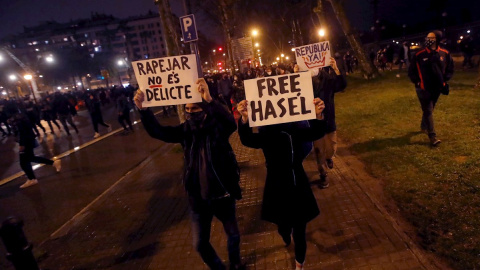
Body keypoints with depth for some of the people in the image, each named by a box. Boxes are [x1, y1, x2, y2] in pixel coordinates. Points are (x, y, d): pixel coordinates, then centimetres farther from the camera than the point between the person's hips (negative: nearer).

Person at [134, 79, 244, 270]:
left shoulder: (218, 127, -15)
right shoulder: (186, 130, -5)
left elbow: (231, 123, -37)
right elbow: (157, 131, -13)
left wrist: (209, 100, -51)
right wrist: (143, 109, -29)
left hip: (222, 193, -2)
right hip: (198, 197, 3)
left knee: (233, 234, 20)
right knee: (200, 243, 15)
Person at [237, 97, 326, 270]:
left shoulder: (297, 130, -7)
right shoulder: (266, 134, -14)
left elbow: (317, 133, -23)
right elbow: (248, 140, -32)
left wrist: (318, 116, -45)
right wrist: (244, 119, -52)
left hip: (299, 188, 1)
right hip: (278, 189, -1)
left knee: (299, 232, 10)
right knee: (283, 227, 18)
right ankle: (287, 236, 59)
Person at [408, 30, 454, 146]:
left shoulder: (445, 54, -3)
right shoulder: (419, 55, -10)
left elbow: (450, 69, 11)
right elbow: (411, 71, 1)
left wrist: (444, 80, -1)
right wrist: (417, 82, -6)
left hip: (437, 88, 4)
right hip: (423, 88, -3)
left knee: (429, 109, 19)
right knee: (428, 111, -5)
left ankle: (424, 126, 42)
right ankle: (432, 136, -2)